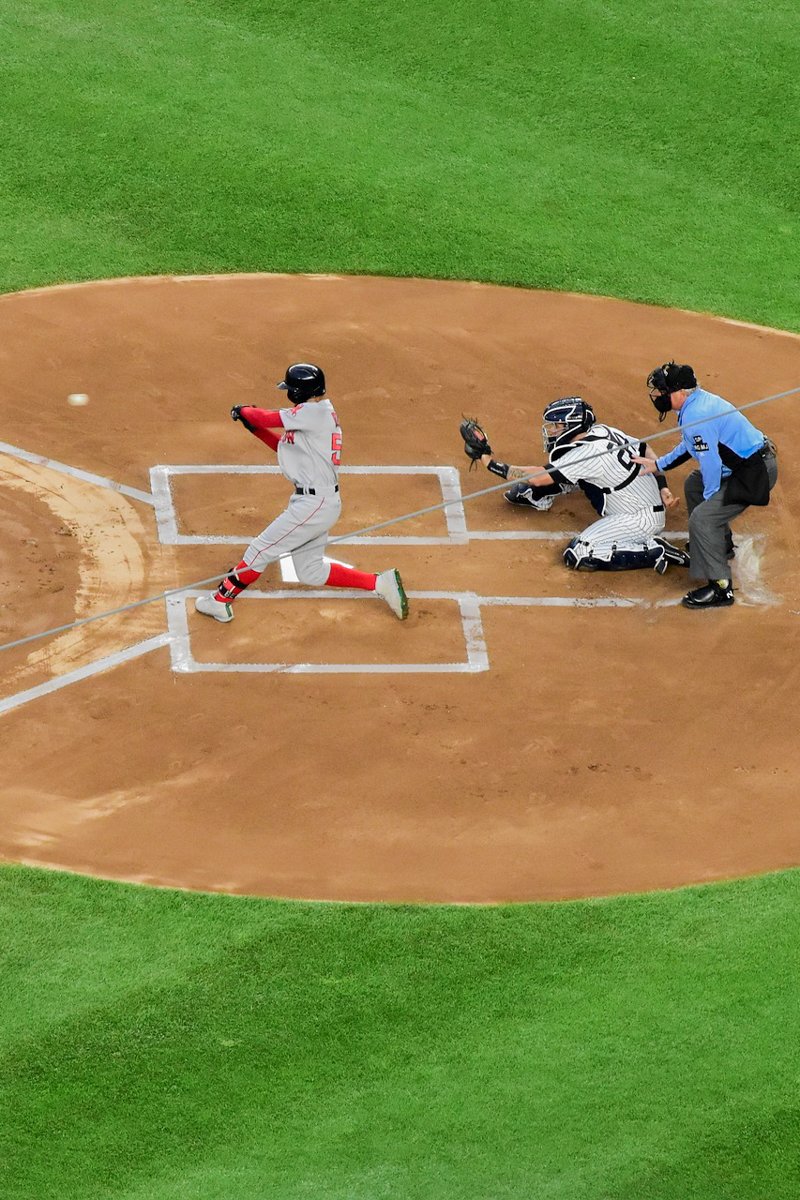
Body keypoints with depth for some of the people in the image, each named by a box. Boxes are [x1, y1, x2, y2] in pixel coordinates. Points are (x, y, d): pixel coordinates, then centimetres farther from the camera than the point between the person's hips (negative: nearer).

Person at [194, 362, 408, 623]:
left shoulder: (315, 412, -17)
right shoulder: (319, 414, 14)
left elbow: (269, 419, -17)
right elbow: (286, 448, 21)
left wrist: (243, 411, 3)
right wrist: (254, 427, 13)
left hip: (314, 503, -10)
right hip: (320, 502, 10)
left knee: (261, 550, 0)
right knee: (310, 571, 17)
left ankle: (221, 601, 11)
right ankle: (381, 583, 17)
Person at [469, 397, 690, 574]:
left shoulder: (588, 455, -25)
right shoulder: (603, 431, 0)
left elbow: (537, 477, -26)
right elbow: (646, 451, 7)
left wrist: (489, 462, -21)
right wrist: (661, 487, 5)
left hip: (642, 520, -10)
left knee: (578, 556, -20)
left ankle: (654, 552, -16)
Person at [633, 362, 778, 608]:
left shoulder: (696, 417, -26)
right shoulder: (698, 400, 6)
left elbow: (711, 464, -21)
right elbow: (689, 446, 22)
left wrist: (709, 499, -7)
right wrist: (658, 464, 24)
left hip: (755, 473, -11)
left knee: (702, 519, -16)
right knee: (694, 485, 28)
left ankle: (720, 588, -11)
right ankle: (722, 545, 44)